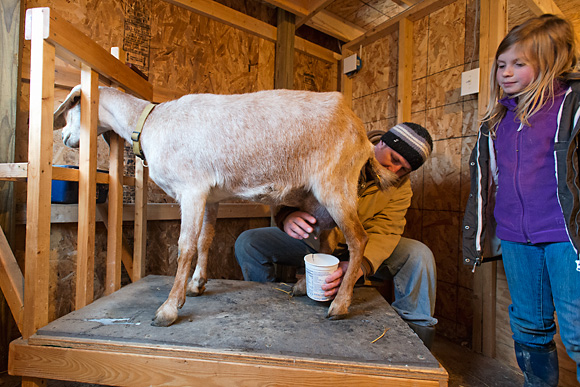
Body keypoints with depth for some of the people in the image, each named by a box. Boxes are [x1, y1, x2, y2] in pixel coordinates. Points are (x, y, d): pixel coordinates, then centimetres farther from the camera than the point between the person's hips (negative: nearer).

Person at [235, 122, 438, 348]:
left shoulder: (400, 188, -7)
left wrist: (358, 265, -40)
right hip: (309, 239, -1)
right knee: (247, 243, -20)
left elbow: (383, 232, -19)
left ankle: (416, 332, -1)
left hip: (361, 247, 2)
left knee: (419, 255, -20)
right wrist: (286, 215, -46)